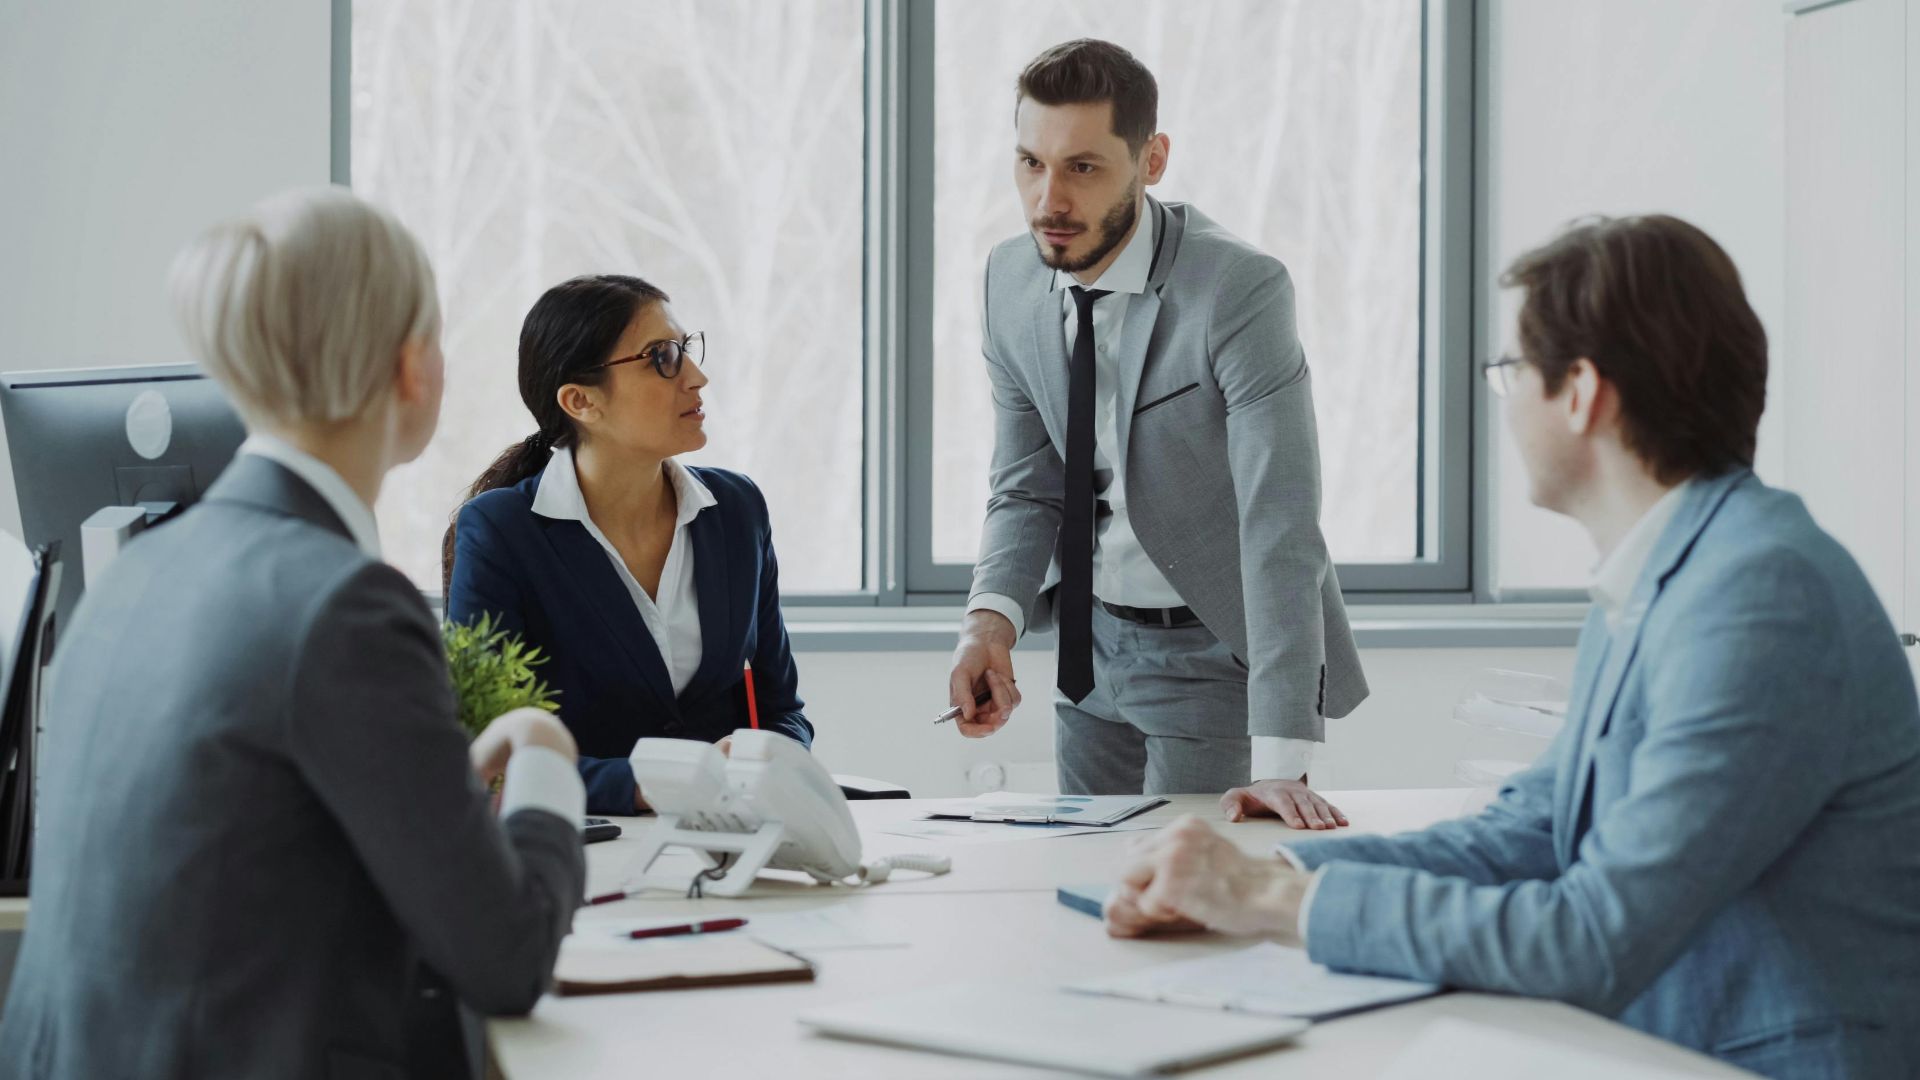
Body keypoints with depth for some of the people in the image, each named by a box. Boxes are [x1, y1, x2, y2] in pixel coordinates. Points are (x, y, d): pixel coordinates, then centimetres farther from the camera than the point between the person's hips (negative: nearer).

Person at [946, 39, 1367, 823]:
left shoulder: (1239, 290, -24)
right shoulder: (1012, 280, -4)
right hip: (1092, 642, 6)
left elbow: (1279, 530, -28)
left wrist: (1280, 761, -33)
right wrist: (991, 620, -19)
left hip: (1214, 649, -6)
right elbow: (1027, 488, 2)